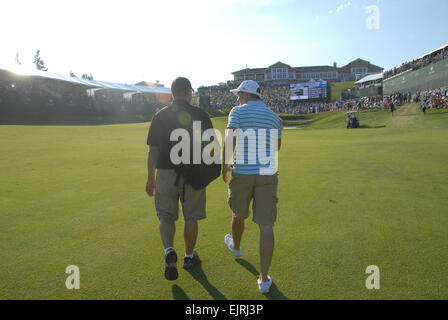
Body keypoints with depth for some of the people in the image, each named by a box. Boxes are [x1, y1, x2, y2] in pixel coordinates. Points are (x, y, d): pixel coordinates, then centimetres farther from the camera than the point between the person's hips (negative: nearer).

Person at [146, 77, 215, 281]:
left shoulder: (160, 116, 1)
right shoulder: (200, 115, -4)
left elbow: (153, 151, 1)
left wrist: (150, 178, 9)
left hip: (166, 173, 1)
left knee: (166, 217, 13)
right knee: (191, 218, 15)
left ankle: (169, 251, -9)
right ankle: (189, 256, 29)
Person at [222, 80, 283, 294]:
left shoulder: (238, 112, -2)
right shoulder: (273, 117, 11)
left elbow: (230, 141, -14)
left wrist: (224, 165, -3)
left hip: (242, 173, -2)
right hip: (268, 173, 2)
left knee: (239, 214, 23)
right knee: (266, 225, 1)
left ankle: (236, 246, 51)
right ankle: (264, 279, 3)